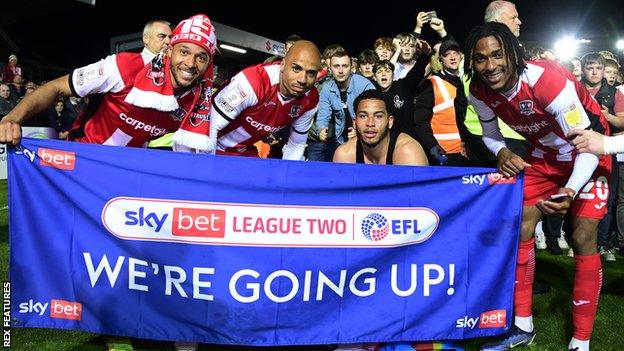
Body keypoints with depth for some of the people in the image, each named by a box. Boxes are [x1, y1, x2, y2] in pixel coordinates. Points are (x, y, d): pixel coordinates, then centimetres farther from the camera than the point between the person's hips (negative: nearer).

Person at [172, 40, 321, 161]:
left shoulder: (311, 100, -12)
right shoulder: (254, 81, -34)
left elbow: (296, 146, 5)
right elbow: (209, 127, -30)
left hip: (246, 152, 6)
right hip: (209, 149, -5)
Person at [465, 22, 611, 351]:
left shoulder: (546, 78, -34)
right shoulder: (480, 92, -16)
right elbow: (490, 135, 3)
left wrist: (570, 191, -51)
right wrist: (502, 152, -22)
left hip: (587, 150, -5)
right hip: (543, 153, 5)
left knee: (583, 239, -11)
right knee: (521, 230, 0)